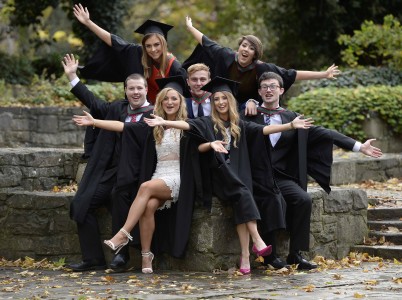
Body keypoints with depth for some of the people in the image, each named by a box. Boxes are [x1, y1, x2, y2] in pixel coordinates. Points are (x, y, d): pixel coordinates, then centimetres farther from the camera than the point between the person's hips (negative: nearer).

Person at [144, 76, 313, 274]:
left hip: (238, 178, 2)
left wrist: (291, 125, -3)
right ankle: (257, 240, -39)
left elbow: (264, 130, 7)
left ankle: (245, 256, -34)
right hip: (220, 178, -2)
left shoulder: (239, 126, 16)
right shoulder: (207, 123, 8)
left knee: (241, 206, -26)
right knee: (243, 195, -30)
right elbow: (186, 124, -7)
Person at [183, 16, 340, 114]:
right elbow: (206, 42, 3)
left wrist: (323, 74, -25)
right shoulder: (227, 57, -14)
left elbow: (293, 74, -22)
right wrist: (190, 27, 16)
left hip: (249, 112, -2)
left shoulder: (261, 69, -21)